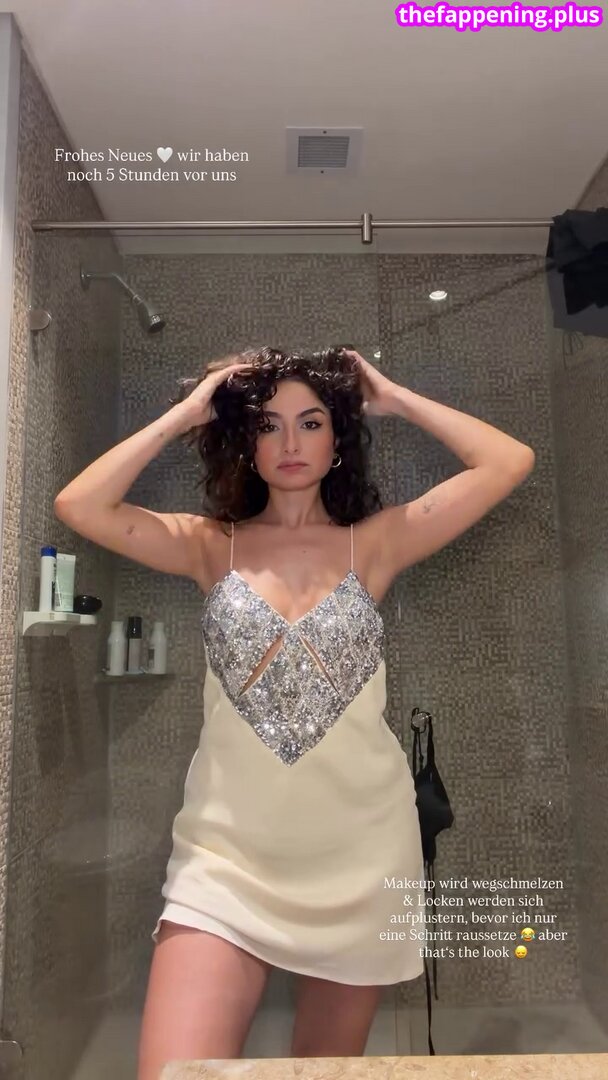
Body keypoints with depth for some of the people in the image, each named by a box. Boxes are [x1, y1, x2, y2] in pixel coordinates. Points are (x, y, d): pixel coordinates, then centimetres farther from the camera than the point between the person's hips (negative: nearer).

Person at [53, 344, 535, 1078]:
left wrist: (393, 399, 1)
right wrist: (185, 413, -5)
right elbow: (78, 506, -10)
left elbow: (509, 464, -4)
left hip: (359, 852, 1)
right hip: (228, 851, 0)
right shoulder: (212, 547, 2)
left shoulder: (374, 544, 1)